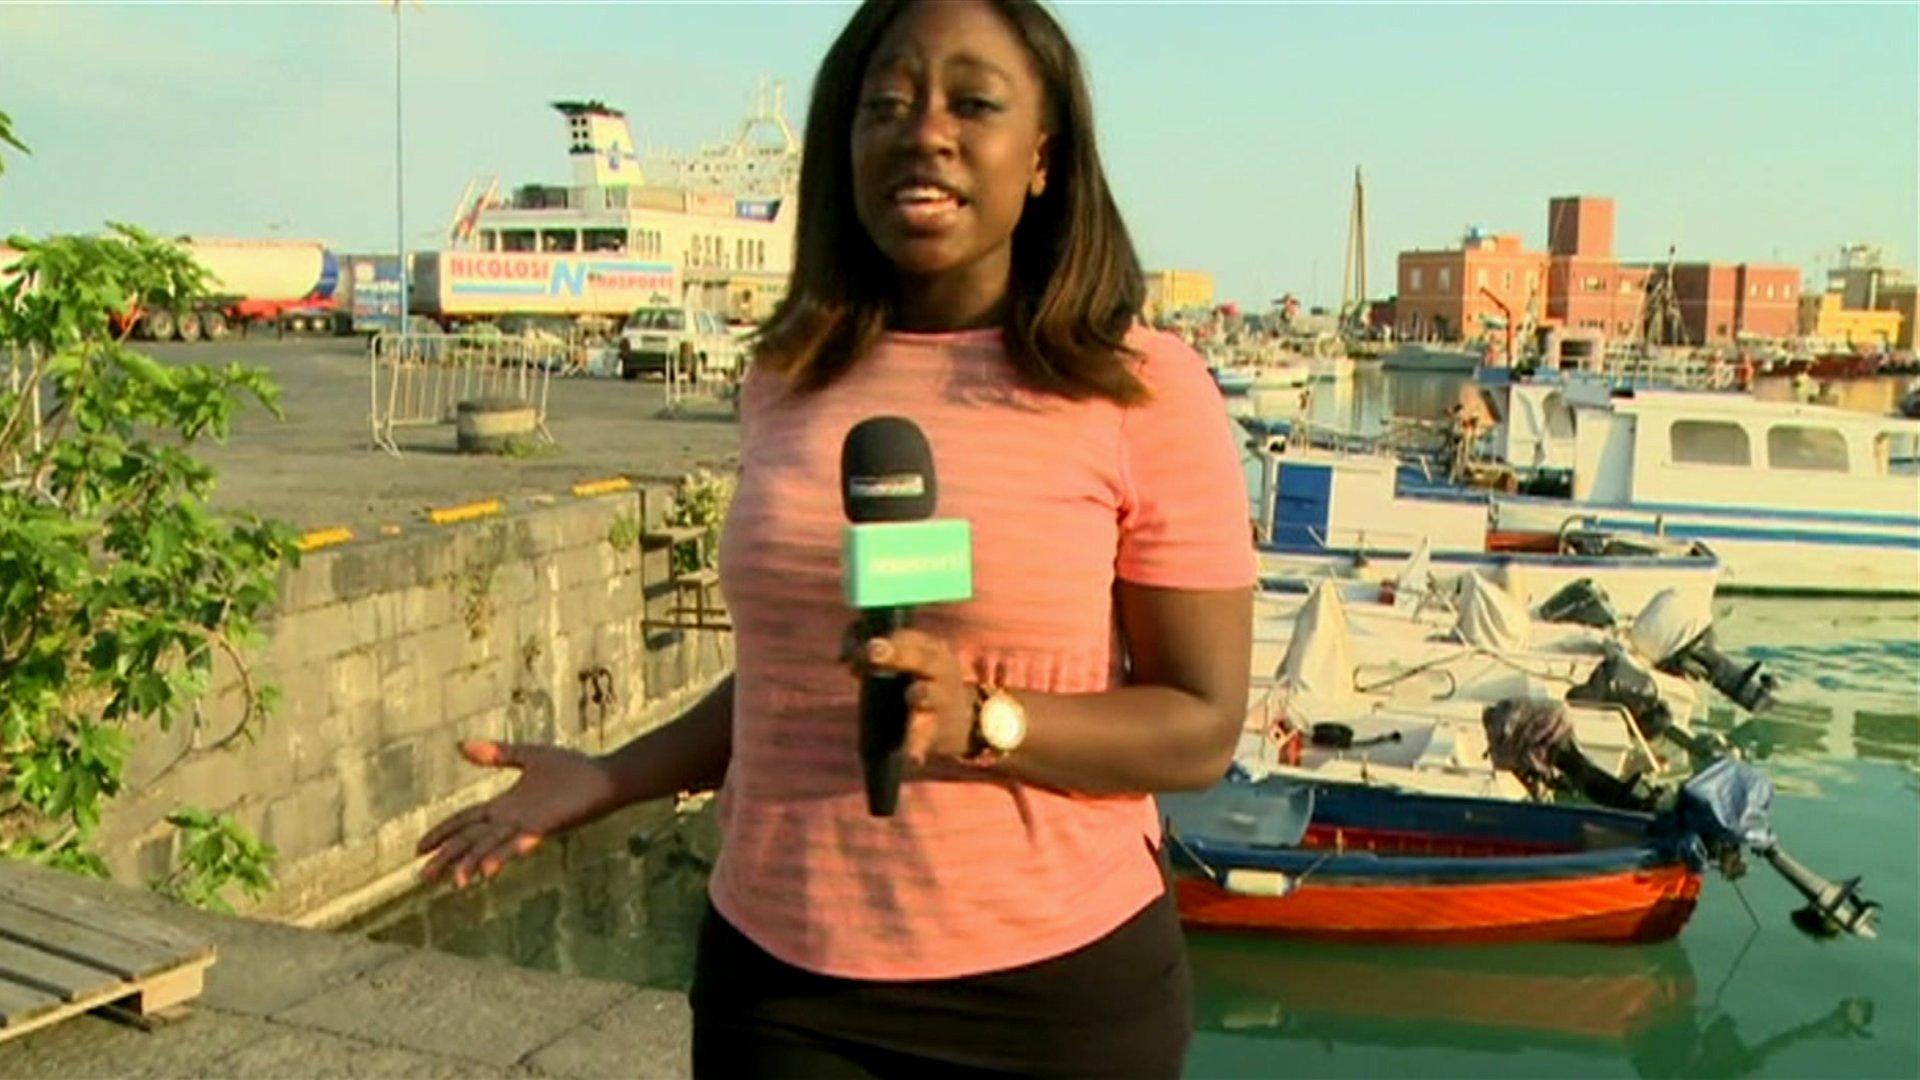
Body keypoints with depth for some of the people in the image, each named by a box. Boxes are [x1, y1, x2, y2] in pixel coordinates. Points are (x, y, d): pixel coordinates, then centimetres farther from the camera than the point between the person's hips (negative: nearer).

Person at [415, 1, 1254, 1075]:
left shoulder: (1143, 389, -11)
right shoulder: (789, 381, 3)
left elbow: (1203, 728, -10)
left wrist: (979, 722, -24)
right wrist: (609, 780, 7)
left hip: (1053, 984, -3)